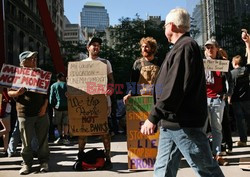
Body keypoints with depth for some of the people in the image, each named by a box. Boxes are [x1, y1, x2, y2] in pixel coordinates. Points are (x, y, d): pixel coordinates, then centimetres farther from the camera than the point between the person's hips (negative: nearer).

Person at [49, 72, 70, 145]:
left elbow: (51, 97, 2)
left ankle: (61, 137, 11)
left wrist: (52, 105, 11)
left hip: (57, 106, 0)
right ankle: (65, 138, 1)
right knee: (65, 123, 3)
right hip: (66, 106, 0)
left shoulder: (53, 86, 5)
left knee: (58, 123, 10)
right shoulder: (66, 85, 4)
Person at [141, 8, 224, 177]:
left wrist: (153, 117, -22)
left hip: (184, 123, -10)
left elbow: (175, 88, -22)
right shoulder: (181, 47, 19)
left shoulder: (185, 46, -13)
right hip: (171, 122, 10)